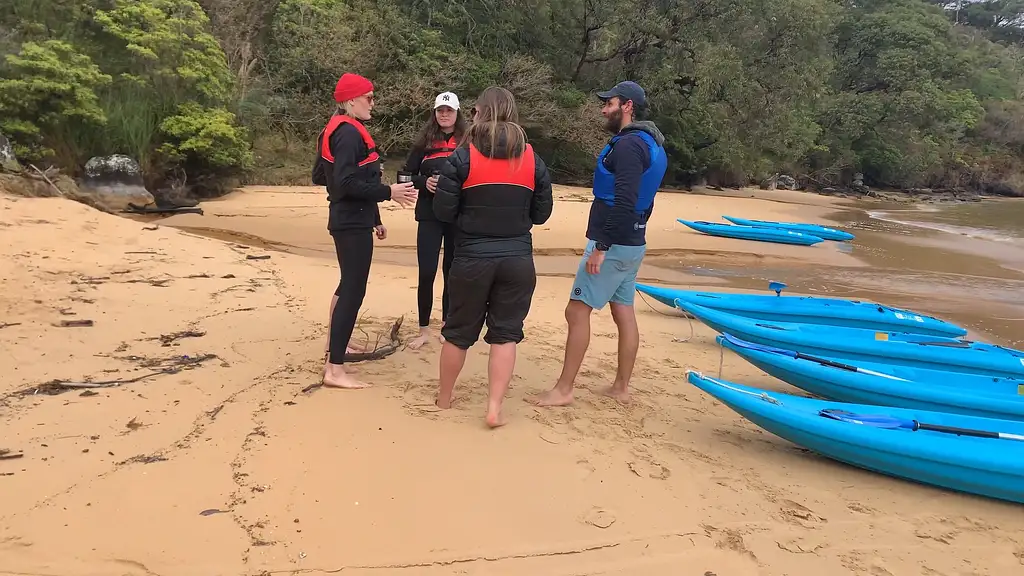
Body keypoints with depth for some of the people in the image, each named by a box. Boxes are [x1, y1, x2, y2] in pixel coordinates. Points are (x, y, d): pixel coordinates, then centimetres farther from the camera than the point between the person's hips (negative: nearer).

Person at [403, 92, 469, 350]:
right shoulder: (424, 141, 6)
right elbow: (407, 174, 6)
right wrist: (424, 182, -12)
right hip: (430, 215, 0)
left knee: (452, 272, 9)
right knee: (426, 273, -3)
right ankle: (424, 329, 11)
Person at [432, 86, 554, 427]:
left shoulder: (463, 158, -7)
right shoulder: (532, 159, 1)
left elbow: (443, 212, -8)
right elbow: (542, 213, 7)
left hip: (472, 259, -1)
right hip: (518, 259, 2)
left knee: (458, 331, 14)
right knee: (505, 333, 10)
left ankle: (444, 398, 31)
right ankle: (495, 408, 7)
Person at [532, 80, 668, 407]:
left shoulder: (628, 144, -17)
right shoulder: (650, 144, 15)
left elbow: (624, 202, -26)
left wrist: (601, 246, -25)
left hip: (613, 244, -10)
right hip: (632, 244, 10)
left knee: (577, 310, -6)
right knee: (624, 313, 12)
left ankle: (563, 390, -2)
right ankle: (621, 387, 20)